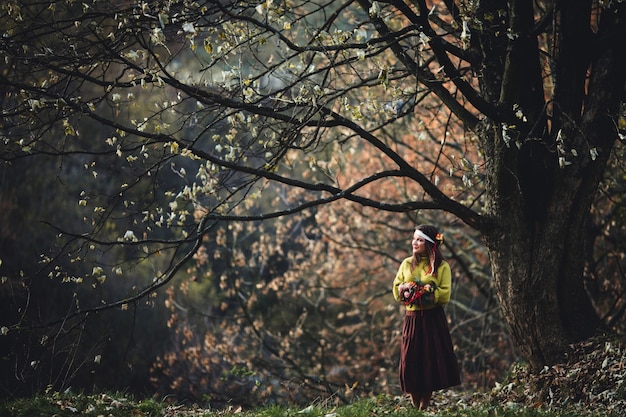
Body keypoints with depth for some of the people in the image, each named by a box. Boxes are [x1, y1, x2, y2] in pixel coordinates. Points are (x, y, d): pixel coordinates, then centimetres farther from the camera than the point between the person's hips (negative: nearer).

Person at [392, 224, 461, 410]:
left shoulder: (442, 266, -1)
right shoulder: (407, 264, 11)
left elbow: (445, 295, -8)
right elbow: (396, 289, 9)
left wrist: (426, 292, -18)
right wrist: (405, 290, -11)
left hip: (433, 320, -3)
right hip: (411, 318, 3)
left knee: (431, 360, -2)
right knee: (410, 361, 0)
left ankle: (424, 406, 7)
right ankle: (415, 407, 10)